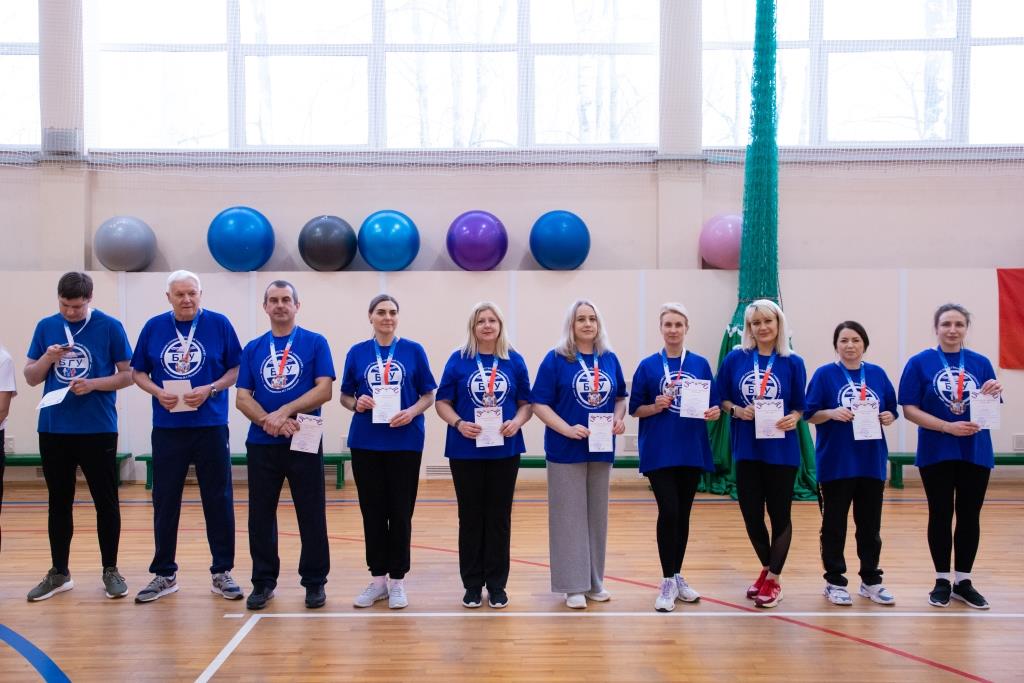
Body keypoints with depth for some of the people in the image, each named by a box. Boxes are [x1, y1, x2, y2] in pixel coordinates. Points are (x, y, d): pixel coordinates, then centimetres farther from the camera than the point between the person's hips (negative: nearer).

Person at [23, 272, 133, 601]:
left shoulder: (110, 327, -3)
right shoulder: (45, 326, 6)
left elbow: (127, 375, -2)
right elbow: (31, 378, 8)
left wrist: (93, 383, -18)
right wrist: (47, 358, -12)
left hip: (98, 430, -3)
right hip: (54, 429, 3)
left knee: (106, 502, 4)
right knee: (59, 502, 11)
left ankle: (110, 570, 16)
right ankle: (59, 573, 22)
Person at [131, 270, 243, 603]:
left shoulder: (219, 324, -1)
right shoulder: (154, 327, 4)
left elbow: (236, 370, 1)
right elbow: (138, 372, 9)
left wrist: (210, 389, -15)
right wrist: (158, 392, -10)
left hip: (211, 426, -2)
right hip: (167, 428, 2)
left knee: (218, 500, 4)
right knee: (164, 501, 8)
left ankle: (222, 573, 15)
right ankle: (164, 574, 21)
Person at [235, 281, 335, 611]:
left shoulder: (315, 343, 1)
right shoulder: (253, 348, 9)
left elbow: (324, 389, -8)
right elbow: (242, 397, 3)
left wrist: (284, 412, -15)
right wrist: (269, 421, -15)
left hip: (304, 442, -3)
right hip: (261, 444, 3)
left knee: (312, 515, 2)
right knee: (260, 515, 7)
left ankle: (315, 581, 15)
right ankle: (263, 581, 20)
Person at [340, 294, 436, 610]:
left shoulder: (413, 351, 1)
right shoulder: (357, 353, 5)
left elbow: (429, 395, 2)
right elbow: (345, 396, 9)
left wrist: (413, 411, -16)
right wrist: (356, 404, -12)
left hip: (405, 443, -1)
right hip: (365, 442, 2)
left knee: (400, 512, 3)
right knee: (372, 510, 7)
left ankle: (397, 580, 13)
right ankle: (377, 578, 18)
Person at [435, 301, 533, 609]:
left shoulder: (514, 361, 4)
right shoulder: (458, 359, 0)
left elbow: (527, 403, 6)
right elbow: (442, 402, 0)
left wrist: (517, 422, -14)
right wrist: (458, 423, -17)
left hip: (505, 449, 1)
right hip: (466, 450, -1)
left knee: (499, 516, 6)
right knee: (471, 515, 6)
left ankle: (497, 584, 16)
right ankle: (472, 584, 16)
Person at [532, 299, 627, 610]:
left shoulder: (609, 358, 6)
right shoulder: (555, 359, -7)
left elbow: (620, 397, 15)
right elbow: (539, 404, -10)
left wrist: (619, 418, -5)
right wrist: (567, 429, -21)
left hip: (601, 448, 5)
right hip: (566, 450, -4)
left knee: (597, 515, 12)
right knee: (569, 516, 2)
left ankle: (595, 582, 24)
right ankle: (574, 585, 11)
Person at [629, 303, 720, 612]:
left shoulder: (700, 364, 5)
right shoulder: (648, 365, 0)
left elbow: (713, 405, 7)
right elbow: (635, 409, 1)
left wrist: (715, 412, -15)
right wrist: (656, 406, -17)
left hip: (692, 451, 3)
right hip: (659, 452, -3)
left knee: (683, 514, 10)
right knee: (668, 512, -11)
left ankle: (677, 576, 25)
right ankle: (668, 582, 2)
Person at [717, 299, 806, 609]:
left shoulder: (793, 363, -2)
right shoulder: (735, 359, 1)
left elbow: (800, 407, 1)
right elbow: (722, 399, 6)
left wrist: (793, 418, -19)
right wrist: (736, 410, -14)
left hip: (781, 450, -1)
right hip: (747, 450, 2)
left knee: (779, 514, 7)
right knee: (751, 514, 8)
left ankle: (773, 580, 23)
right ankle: (766, 568, 33)